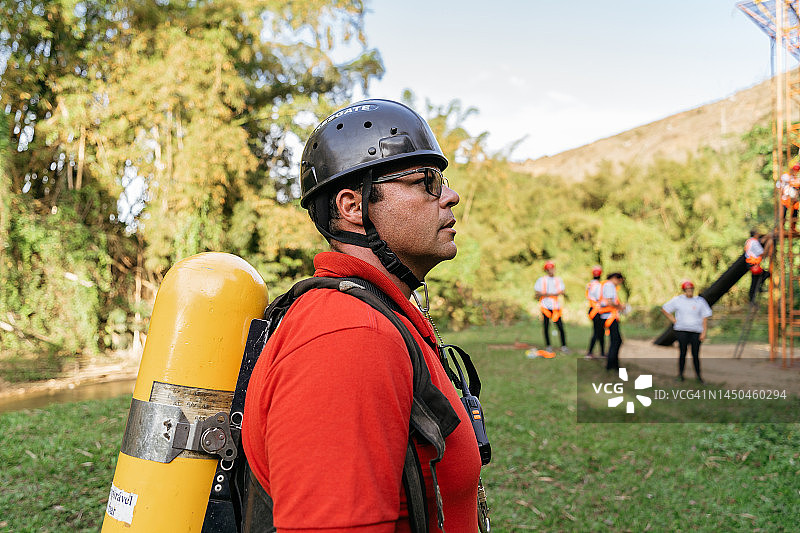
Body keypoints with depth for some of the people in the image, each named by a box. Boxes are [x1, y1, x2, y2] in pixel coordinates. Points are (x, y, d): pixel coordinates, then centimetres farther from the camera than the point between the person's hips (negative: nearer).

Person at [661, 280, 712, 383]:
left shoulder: (700, 301, 7)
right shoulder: (677, 300, 5)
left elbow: (705, 317, 6)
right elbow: (664, 309, 12)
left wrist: (704, 332, -2)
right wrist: (674, 321, 5)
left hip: (696, 331, 0)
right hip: (682, 330, 0)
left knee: (695, 354, -2)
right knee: (682, 352, -3)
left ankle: (698, 375, 9)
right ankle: (680, 374, 7)